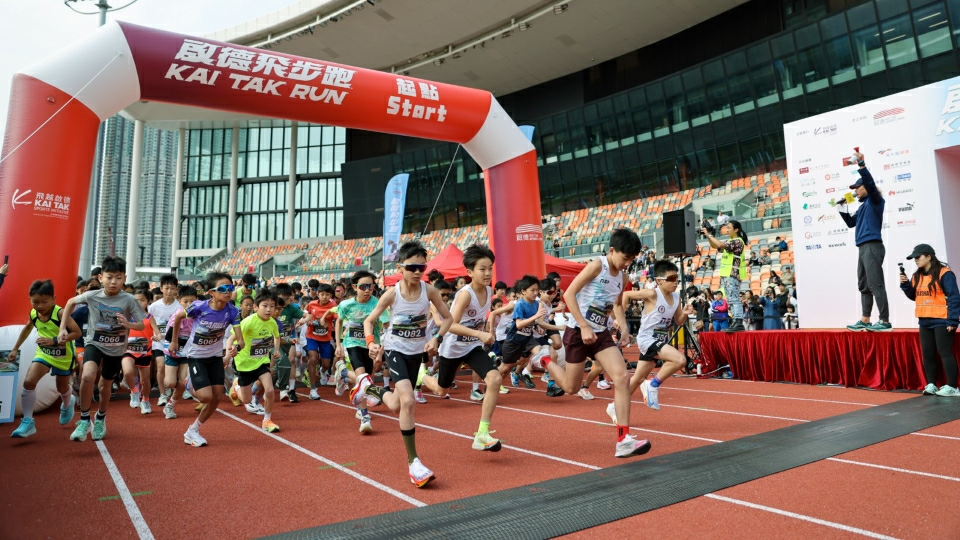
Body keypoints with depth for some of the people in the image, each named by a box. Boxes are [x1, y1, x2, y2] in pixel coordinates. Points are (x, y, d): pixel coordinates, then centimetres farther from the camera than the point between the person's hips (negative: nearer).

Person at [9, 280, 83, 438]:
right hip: (44, 353, 4)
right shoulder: (33, 313, -12)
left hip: (64, 355, -4)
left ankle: (67, 404, 53)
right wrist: (15, 349, 13)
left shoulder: (60, 313, -29)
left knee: (62, 388, 16)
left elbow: (77, 332, -31)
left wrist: (54, 340, -40)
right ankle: (28, 421, -4)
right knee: (28, 382, -16)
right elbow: (27, 328, 10)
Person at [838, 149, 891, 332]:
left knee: (875, 285, -12)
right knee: (864, 286, 8)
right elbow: (850, 222, 29)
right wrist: (842, 207, 20)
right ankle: (865, 322, 12)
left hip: (872, 247, -9)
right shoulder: (863, 206, 22)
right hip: (864, 248, 9)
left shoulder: (875, 200, 0)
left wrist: (861, 165, -26)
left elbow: (870, 183, -19)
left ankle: (885, 322, -12)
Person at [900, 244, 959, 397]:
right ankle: (931, 384, 17)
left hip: (941, 321, -7)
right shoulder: (917, 276, 12)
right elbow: (913, 296, 17)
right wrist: (905, 284, -1)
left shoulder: (944, 273, -11)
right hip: (925, 322, 8)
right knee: (928, 354, 9)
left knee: (945, 353, -6)